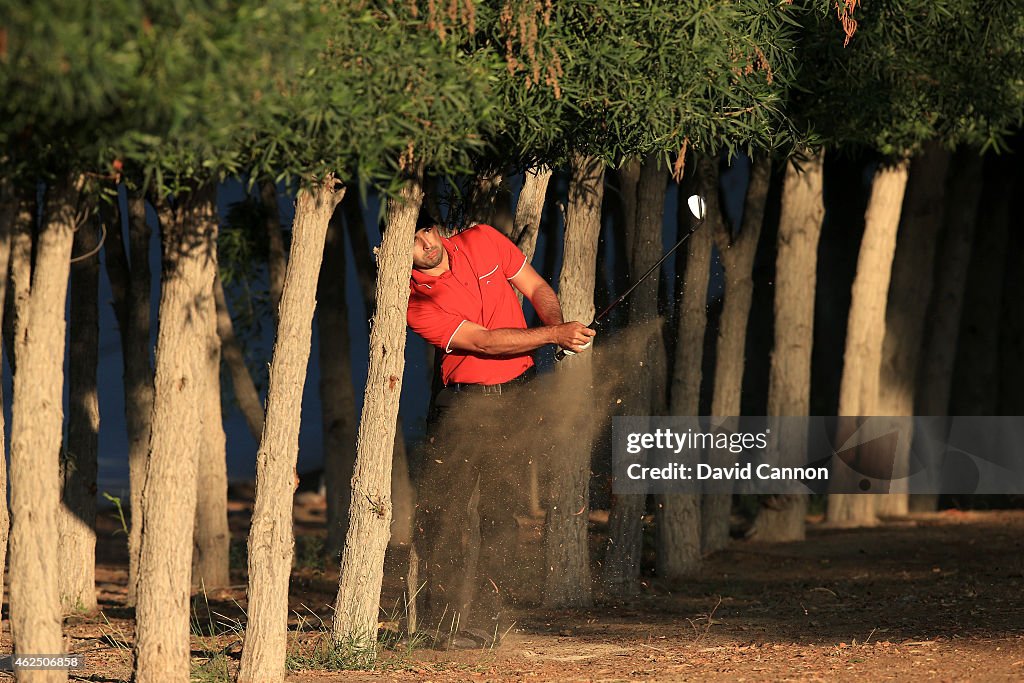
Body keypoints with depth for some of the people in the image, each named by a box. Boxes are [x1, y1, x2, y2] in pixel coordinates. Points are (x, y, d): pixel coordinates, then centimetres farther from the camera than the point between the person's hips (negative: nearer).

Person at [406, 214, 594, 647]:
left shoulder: (483, 242, -1)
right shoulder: (416, 304, -11)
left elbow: (538, 290, 10)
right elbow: (481, 341, -19)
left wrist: (559, 327, -10)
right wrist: (554, 335, -25)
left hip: (516, 396, 1)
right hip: (461, 402, -1)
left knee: (497, 508, -5)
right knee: (439, 508, -6)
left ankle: (483, 619, -4)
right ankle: (439, 619, 4)